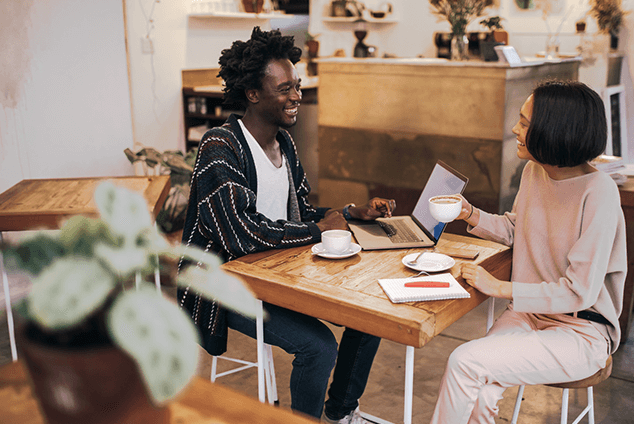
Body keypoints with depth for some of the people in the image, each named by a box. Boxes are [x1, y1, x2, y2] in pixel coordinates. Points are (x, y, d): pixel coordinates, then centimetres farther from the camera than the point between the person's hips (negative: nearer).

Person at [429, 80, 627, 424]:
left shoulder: (598, 193, -21)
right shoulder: (534, 171, 1)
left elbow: (579, 292, -21)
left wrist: (500, 288, -19)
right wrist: (471, 215, 2)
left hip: (581, 333, -5)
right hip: (528, 313, 6)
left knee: (464, 362, -22)